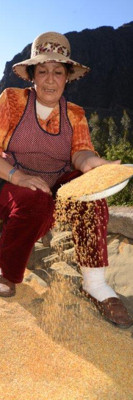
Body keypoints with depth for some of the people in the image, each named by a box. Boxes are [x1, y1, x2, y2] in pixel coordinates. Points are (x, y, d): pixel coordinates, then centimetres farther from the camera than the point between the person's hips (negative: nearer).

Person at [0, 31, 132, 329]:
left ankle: (95, 284, -28)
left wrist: (89, 161, -33)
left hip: (56, 189, 3)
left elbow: (80, 150, -8)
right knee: (36, 201, -36)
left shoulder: (75, 114, 10)